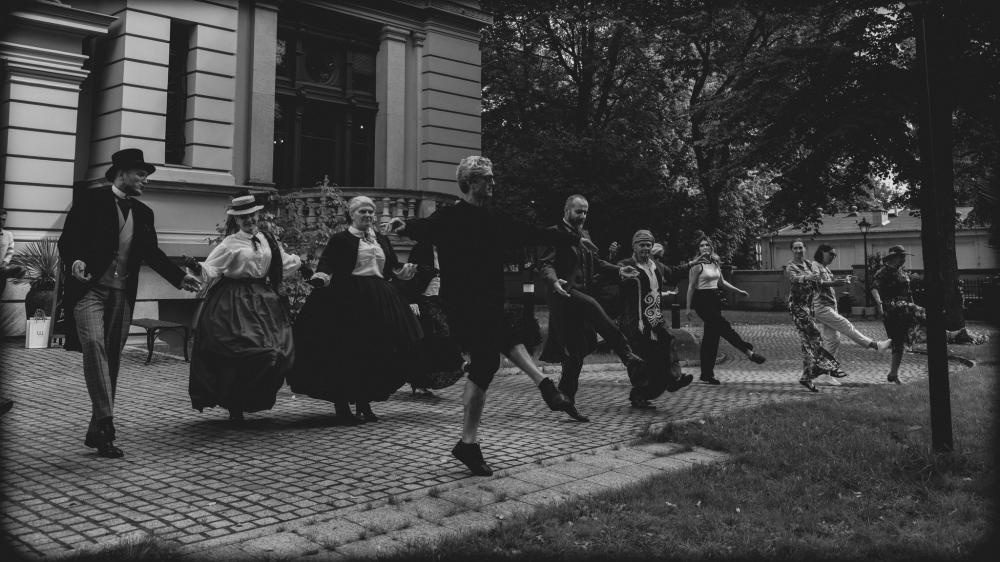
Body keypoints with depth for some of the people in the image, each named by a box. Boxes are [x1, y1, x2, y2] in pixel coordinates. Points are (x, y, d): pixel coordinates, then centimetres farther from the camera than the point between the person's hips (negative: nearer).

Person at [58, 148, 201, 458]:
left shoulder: (143, 213, 14)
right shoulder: (91, 200, -1)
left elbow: (152, 253, 15)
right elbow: (67, 240, -5)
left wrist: (180, 277, 3)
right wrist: (76, 262, -25)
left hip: (122, 295, 5)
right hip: (89, 289, -5)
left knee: (112, 360, 7)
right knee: (93, 343, -25)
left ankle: (97, 431, 17)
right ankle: (105, 422, -25)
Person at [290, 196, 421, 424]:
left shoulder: (382, 240, 17)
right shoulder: (340, 239, 1)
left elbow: (393, 266, 16)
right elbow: (326, 263, -7)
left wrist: (406, 271, -4)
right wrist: (321, 277, -27)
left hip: (378, 301, 5)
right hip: (347, 300, -5)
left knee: (375, 355, 5)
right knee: (346, 353, -5)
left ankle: (364, 404, 18)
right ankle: (342, 407, 5)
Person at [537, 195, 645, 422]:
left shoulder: (584, 234, 20)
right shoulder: (555, 233, -5)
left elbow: (596, 262, 23)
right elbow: (545, 264, -14)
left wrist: (618, 270, 8)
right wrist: (554, 281, -34)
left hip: (581, 296, 8)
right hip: (565, 295, -8)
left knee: (576, 352, 9)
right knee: (593, 308, -35)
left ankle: (567, 401, 19)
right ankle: (628, 358, -32)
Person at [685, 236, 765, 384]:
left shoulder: (715, 263, 12)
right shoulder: (697, 265, -8)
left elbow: (721, 281, 25)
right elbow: (691, 287, -8)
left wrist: (738, 291, 24)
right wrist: (688, 308, -9)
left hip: (714, 300, 7)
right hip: (702, 301, -7)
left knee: (712, 335, 5)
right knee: (724, 326, -14)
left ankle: (707, 373, 9)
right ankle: (748, 352, -6)